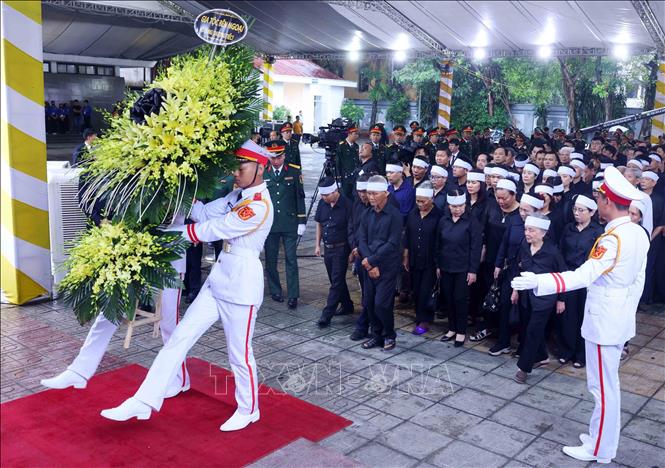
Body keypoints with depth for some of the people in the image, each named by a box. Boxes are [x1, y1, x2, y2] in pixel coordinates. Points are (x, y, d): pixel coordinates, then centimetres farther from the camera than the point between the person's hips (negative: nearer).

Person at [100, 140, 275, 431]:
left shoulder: (259, 205, -19)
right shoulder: (239, 195, 11)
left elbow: (210, 231, -17)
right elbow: (204, 213, 6)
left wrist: (168, 230, -9)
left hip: (242, 286, -9)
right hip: (219, 280, 9)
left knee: (239, 353, 7)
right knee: (180, 337, 5)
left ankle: (249, 410, 31)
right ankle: (144, 402, 11)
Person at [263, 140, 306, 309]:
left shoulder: (294, 171, 0)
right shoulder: (262, 173, 0)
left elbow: (300, 197, 2)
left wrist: (301, 221, -2)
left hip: (290, 223, -1)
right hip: (269, 224, 1)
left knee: (291, 260, 0)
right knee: (271, 260, 9)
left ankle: (293, 295, 5)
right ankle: (275, 292, 24)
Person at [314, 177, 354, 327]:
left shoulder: (346, 205, -16)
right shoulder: (322, 203, 2)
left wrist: (352, 251, -14)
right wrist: (317, 244, 12)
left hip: (341, 249, -7)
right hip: (327, 248, 7)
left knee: (336, 282, -4)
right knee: (335, 280, 16)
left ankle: (326, 315, -3)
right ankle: (347, 306, 33)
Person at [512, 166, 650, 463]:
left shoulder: (613, 239, -24)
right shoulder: (639, 233, 4)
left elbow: (582, 277, -34)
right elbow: (638, 280, 13)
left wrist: (536, 281, -39)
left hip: (604, 322, -9)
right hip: (621, 319, 9)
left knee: (602, 386, 4)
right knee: (608, 383, 20)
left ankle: (599, 449, 18)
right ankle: (604, 438, 34)